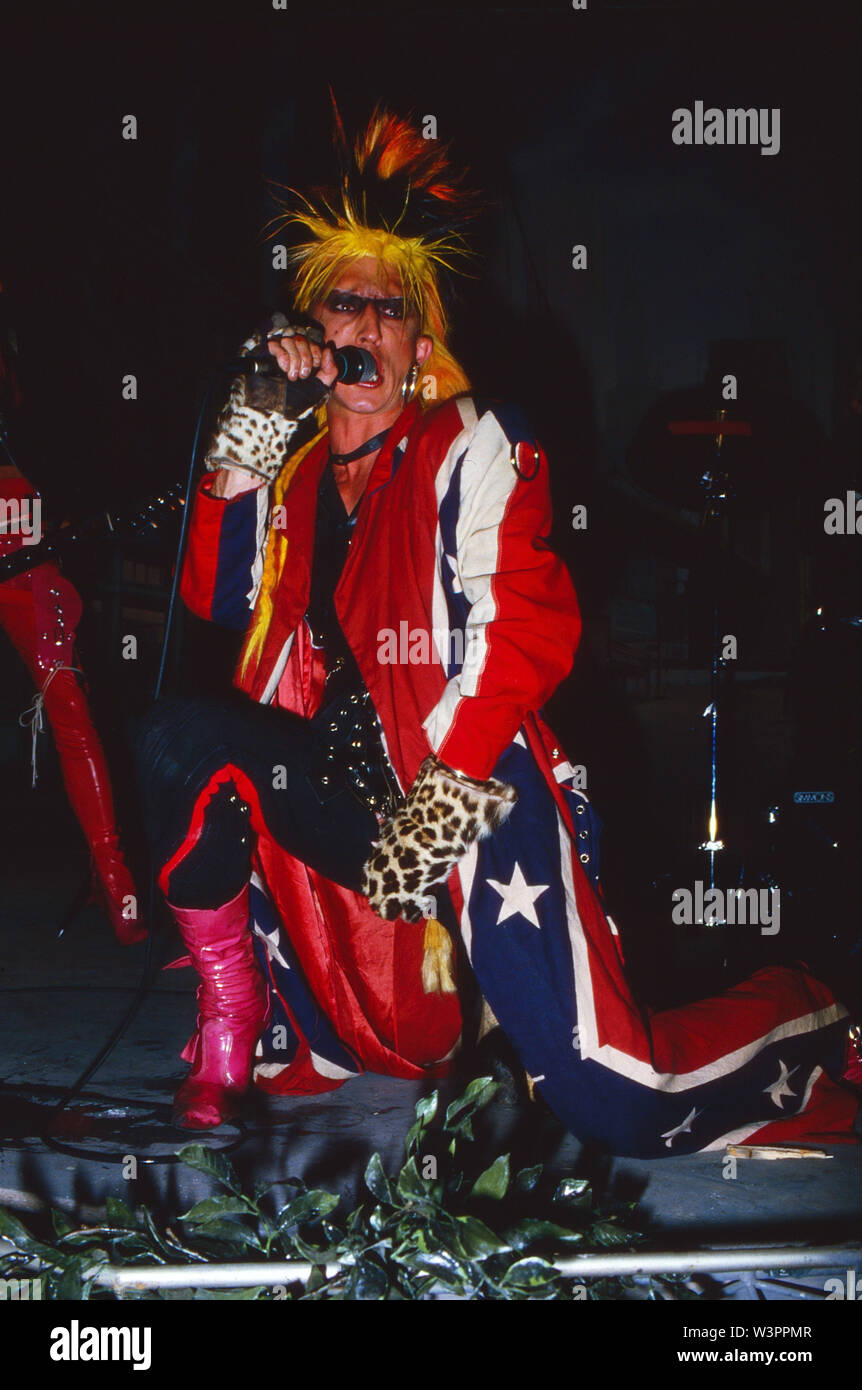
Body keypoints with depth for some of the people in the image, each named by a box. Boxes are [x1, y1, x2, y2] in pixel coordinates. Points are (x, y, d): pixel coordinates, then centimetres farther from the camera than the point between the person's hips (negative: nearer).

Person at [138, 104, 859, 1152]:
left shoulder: (477, 446, 0)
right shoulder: (295, 464, 16)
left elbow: (524, 632, -10)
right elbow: (217, 598, 2)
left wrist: (442, 801, -19)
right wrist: (254, 426, -3)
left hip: (471, 795, -5)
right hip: (347, 786, 5)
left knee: (612, 1109, -14)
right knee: (180, 738, -20)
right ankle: (229, 1018, -4)